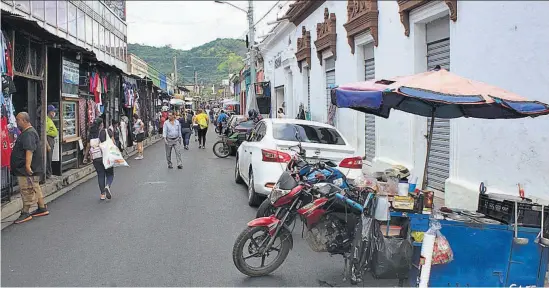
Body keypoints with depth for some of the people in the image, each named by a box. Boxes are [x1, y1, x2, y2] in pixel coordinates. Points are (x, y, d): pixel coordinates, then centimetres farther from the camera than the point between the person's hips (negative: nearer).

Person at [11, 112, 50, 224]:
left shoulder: (29, 134, -18)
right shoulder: (26, 132, 17)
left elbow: (29, 150, -29)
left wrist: (28, 165, -35)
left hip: (27, 170, -11)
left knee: (26, 190, -5)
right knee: (35, 189, 15)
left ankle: (25, 213, 1)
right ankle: (42, 209, 23)